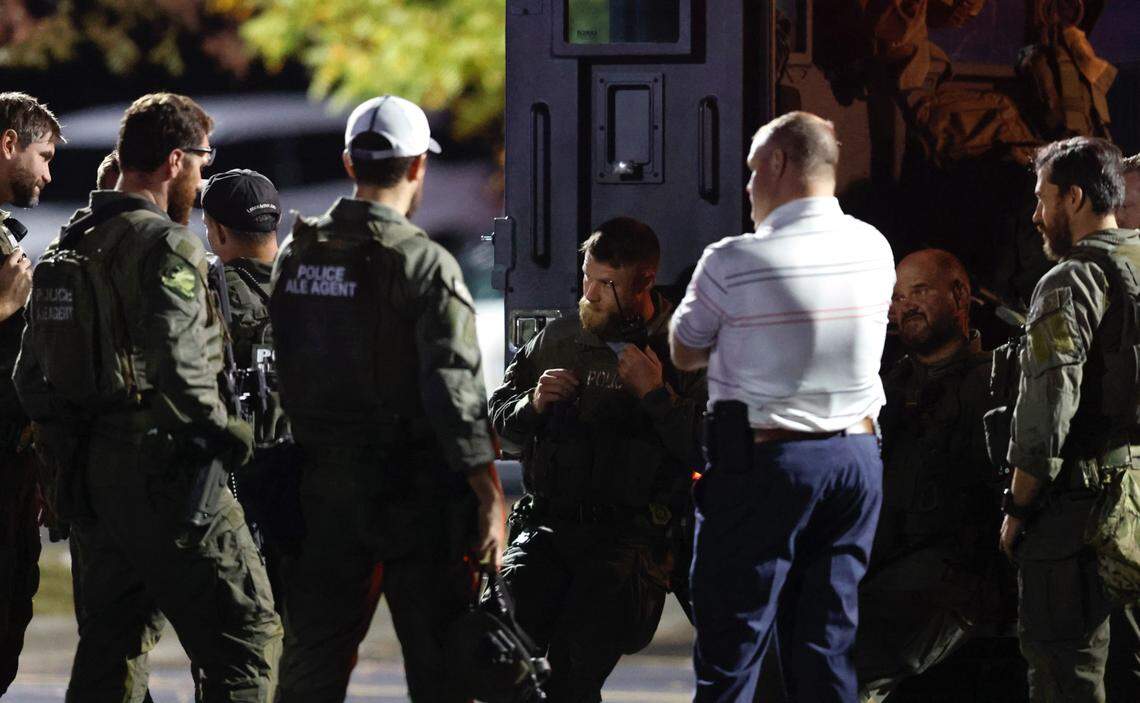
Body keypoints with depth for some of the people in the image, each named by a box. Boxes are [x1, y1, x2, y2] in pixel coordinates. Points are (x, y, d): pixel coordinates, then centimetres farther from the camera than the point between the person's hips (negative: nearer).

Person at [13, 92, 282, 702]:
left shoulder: (69, 246, 14)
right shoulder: (165, 245, -13)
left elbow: (31, 375, 16)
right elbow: (177, 370, -23)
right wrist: (225, 433, -9)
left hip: (89, 479, 9)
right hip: (162, 471, -9)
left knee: (110, 645, 14)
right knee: (246, 633, -6)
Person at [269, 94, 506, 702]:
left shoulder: (295, 256, 6)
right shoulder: (424, 265, -13)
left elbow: (273, 371, 10)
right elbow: (454, 386, -17)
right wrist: (489, 493, -16)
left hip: (320, 485, 5)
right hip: (411, 489, -5)